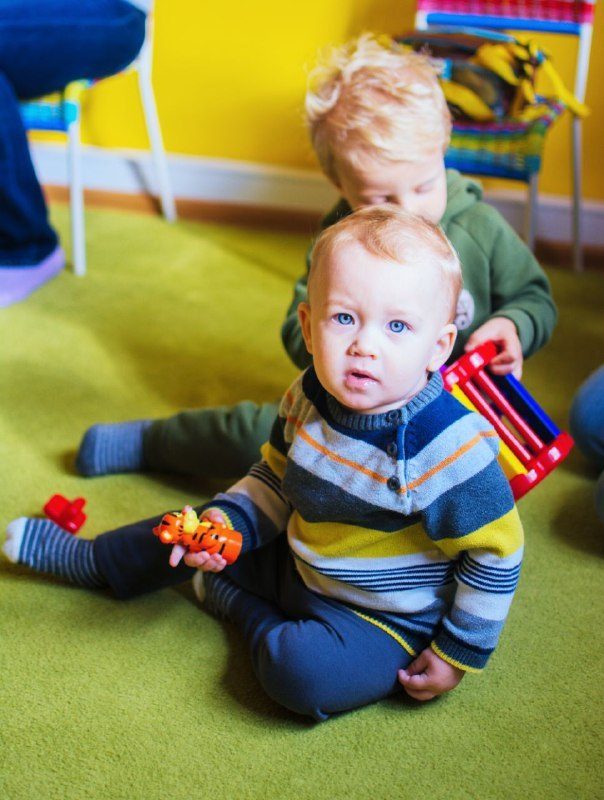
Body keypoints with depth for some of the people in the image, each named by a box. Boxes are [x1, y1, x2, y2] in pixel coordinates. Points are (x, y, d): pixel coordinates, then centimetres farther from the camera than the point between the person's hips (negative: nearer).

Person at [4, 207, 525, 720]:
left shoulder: (448, 450, -32)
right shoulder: (307, 400, -11)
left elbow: (497, 553, -21)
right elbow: (274, 481, 7)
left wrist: (460, 655, -16)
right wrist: (226, 520, -10)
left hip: (385, 619, -6)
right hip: (299, 563, 6)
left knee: (300, 671, -32)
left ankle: (241, 604, 2)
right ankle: (85, 559, 41)